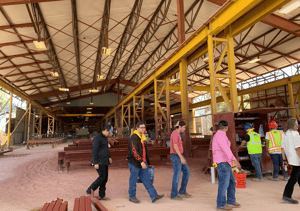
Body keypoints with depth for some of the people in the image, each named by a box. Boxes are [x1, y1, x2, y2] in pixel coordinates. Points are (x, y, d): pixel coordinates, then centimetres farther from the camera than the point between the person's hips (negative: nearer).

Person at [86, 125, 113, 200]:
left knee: (105, 178, 9)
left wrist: (109, 157, 16)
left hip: (105, 162, 9)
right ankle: (90, 190, 6)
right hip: (99, 162, -9)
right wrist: (95, 163, -21)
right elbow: (94, 151, -19)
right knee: (102, 177, -10)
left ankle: (102, 195, 18)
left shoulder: (105, 138, 15)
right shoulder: (97, 138, -15)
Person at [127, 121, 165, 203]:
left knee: (147, 179, 6)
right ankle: (132, 197, 22)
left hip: (143, 162, 8)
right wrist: (141, 162, -28)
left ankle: (154, 196, 7)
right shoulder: (134, 137, -16)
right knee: (133, 180, 6)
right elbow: (134, 151, -24)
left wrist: (146, 161, 21)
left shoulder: (142, 137, 12)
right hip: (134, 163, -8)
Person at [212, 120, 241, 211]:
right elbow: (226, 149, -31)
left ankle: (231, 201, 25)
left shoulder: (219, 135, 15)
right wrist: (235, 161, -36)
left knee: (232, 181, 15)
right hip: (222, 163, -10)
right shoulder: (220, 136, -19)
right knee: (224, 183, -3)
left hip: (225, 163, 10)